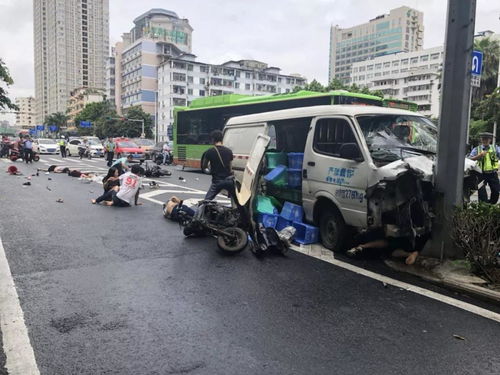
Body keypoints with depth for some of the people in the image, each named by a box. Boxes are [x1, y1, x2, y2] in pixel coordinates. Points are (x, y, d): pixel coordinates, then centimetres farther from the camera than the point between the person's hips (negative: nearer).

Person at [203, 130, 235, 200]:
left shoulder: (210, 152, -7)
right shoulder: (229, 151, 2)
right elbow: (230, 166, 9)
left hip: (217, 181, -3)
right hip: (229, 180, 3)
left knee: (207, 201, 1)